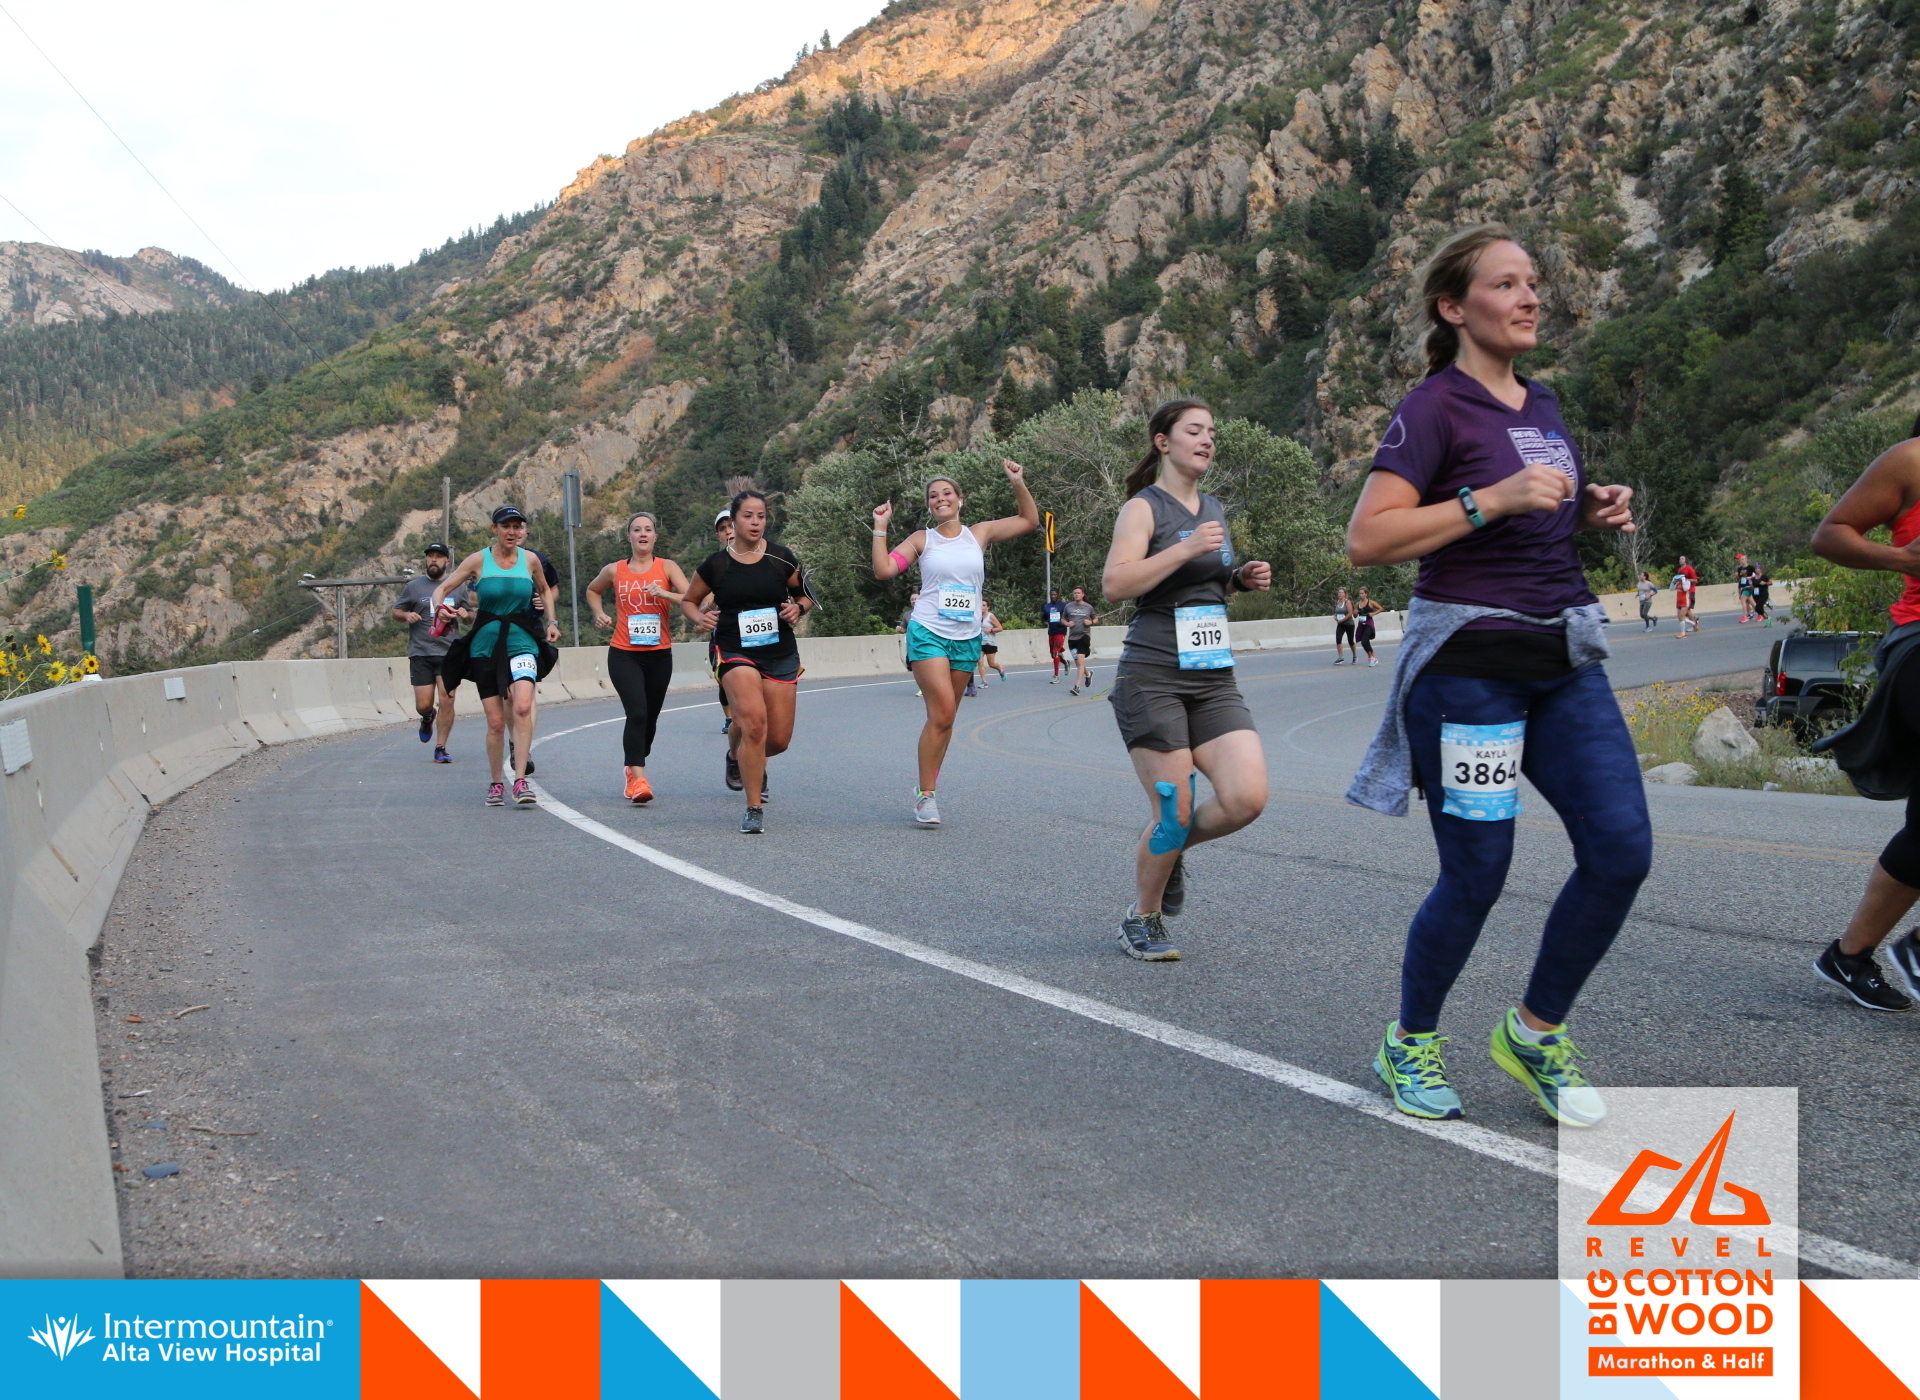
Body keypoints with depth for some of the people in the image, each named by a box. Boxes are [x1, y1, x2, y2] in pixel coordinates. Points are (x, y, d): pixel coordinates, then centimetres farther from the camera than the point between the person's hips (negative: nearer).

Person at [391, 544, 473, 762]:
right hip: (420, 652, 0)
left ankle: (440, 749, 1)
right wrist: (406, 615, -9)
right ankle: (428, 718, 36)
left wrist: (465, 614, -3)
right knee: (423, 705, -2)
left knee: (447, 700, -10)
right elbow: (396, 612, 14)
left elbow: (470, 616, 21)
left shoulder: (459, 587, 11)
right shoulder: (414, 586, 8)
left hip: (449, 653, 0)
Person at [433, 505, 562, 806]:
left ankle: (521, 779, -22)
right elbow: (442, 589, 3)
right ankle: (496, 784, 18)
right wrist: (441, 609, -17)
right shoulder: (479, 560, -1)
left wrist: (551, 622, 14)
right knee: (495, 721, 0)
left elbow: (545, 590, 25)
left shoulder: (530, 559, 5)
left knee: (523, 706, -24)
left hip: (522, 643, 0)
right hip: (486, 645, 0)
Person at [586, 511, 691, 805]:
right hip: (623, 654, -1)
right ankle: (638, 778, -20)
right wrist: (600, 613, 8)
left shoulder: (667, 568, 1)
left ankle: (634, 768, 35)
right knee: (637, 714, -19)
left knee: (650, 718, 12)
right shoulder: (615, 570, 5)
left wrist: (664, 593, -24)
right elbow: (592, 590, 25)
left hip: (659, 654, 1)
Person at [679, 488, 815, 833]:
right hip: (734, 651, -2)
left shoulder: (782, 558, 2)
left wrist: (798, 607, -6)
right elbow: (688, 601, 15)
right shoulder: (715, 565, 0)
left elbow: (805, 595, 16)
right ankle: (754, 809, -10)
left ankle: (744, 758, 43)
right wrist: (701, 618, -5)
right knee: (754, 721, -25)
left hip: (780, 653, 3)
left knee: (779, 739, 4)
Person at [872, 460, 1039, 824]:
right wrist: (880, 527, -4)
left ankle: (925, 787, 19)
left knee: (946, 717, 7)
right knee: (942, 712, -16)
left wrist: (1019, 483, 2)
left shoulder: (979, 534, 10)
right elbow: (883, 570, -3)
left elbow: (1030, 520, 15)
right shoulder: (922, 540, 5)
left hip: (967, 639, 3)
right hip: (928, 633, -3)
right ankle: (926, 794, -9)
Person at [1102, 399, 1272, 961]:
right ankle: (1142, 919, 18)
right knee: (1173, 812, -6)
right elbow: (1115, 584, -18)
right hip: (1153, 677, -6)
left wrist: (1242, 578, 11)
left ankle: (1170, 847, 20)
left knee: (1247, 797, -10)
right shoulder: (1143, 508, -4)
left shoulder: (1215, 510, 18)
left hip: (1214, 679, 6)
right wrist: (1187, 547, -21)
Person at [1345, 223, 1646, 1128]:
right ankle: (1408, 1044, 22)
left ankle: (1535, 1033, 17)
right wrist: (1492, 499, -23)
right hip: (1470, 662, -7)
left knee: (1623, 850, -2)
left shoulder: (1541, 403, 14)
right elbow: (1366, 540, -18)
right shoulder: (1435, 408, -9)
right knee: (1476, 876, -2)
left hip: (1564, 661, 7)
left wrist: (1593, 510, 7)